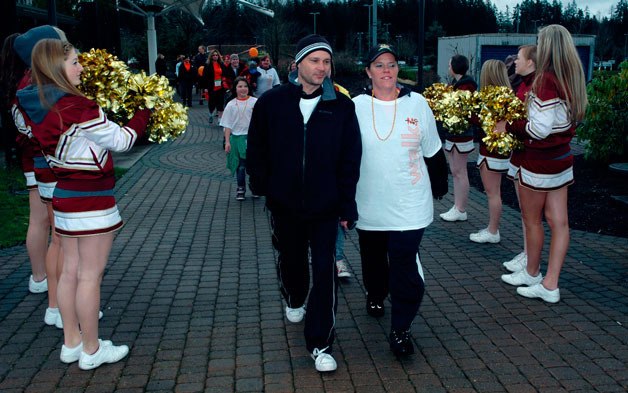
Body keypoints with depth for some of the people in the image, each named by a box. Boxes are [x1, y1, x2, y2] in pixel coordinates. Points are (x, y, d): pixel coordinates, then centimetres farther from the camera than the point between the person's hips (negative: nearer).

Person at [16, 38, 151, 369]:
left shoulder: (33, 104, 3)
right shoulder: (77, 107, -21)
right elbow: (121, 140, -13)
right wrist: (146, 112, 1)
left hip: (63, 194, 8)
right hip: (92, 200, -8)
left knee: (71, 271, 16)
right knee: (90, 275, 2)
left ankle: (71, 342, 28)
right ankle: (91, 350, 14)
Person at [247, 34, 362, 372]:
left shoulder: (342, 106, -5)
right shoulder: (271, 102, -5)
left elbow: (350, 160, -3)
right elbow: (256, 149, 5)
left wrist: (347, 206, -4)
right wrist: (261, 185, 3)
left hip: (325, 205, -1)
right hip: (284, 204, 2)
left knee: (324, 269, -5)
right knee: (290, 258, 20)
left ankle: (320, 342, 7)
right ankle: (294, 298, 53)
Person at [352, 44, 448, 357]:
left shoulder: (417, 104, -2)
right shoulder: (356, 107, -2)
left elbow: (433, 151, 9)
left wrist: (440, 184, 15)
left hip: (409, 205, -1)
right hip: (369, 204, 2)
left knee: (405, 266, -7)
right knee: (373, 258, 18)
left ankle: (401, 328, 7)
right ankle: (375, 295, 48)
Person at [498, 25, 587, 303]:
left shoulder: (546, 79, -19)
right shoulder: (571, 79, 5)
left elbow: (540, 128, -24)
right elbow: (569, 119, 9)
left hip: (540, 161, -8)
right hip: (563, 158, 8)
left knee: (532, 220, 11)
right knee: (559, 221, 8)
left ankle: (532, 274, 29)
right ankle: (550, 285, 16)